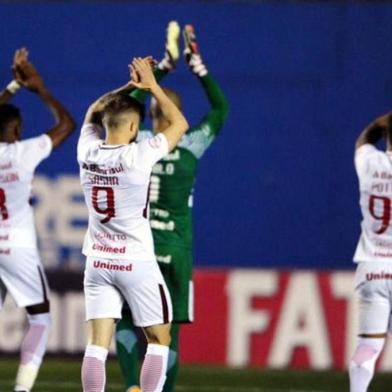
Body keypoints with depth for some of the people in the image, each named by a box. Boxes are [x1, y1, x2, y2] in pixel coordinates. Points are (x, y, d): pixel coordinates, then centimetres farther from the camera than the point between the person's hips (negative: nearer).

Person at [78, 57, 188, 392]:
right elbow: (180, 124, -1)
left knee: (98, 344, 0)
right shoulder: (137, 156, -16)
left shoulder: (88, 151, -2)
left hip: (98, 262, 4)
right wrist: (151, 85, 4)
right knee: (159, 341, 8)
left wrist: (130, 86, 14)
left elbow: (94, 112, 20)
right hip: (137, 263, -4)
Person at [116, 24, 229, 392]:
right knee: (168, 331, 4)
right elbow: (220, 107, 9)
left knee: (127, 321, 9)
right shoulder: (190, 148, -6)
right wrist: (197, 64, 12)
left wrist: (166, 64, 19)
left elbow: (134, 97, 14)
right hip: (175, 252, 0)